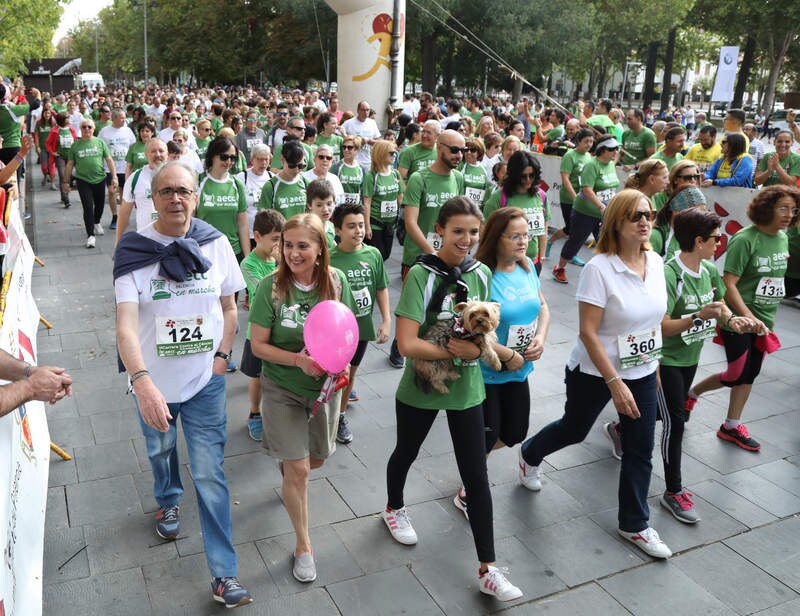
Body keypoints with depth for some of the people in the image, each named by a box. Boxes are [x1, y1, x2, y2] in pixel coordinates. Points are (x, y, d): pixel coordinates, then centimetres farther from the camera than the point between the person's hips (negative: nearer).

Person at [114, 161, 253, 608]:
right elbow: (125, 323, -25)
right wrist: (142, 382, -38)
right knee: (162, 450, 26)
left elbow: (229, 307, 5)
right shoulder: (134, 251, -15)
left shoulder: (217, 244, -8)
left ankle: (224, 573, 11)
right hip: (153, 382, 0)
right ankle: (169, 501, 59)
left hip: (206, 381, 0)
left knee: (211, 475, 2)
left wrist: (222, 356, -4)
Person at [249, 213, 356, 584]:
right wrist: (298, 359, -28)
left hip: (324, 387, 3)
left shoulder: (336, 281, -10)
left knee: (317, 459, 19)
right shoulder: (271, 288, -18)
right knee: (298, 470, -3)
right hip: (282, 390, -3)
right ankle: (303, 544, 19)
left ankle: (286, 464, 57)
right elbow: (258, 345, -14)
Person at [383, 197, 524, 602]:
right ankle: (394, 508, 54)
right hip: (420, 387, -3)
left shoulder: (481, 274, -5)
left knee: (477, 476, 4)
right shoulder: (421, 275, -19)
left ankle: (488, 571, 16)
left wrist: (479, 347, -13)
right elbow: (407, 344, -25)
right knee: (406, 453, 22)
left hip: (466, 389, 3)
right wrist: (459, 352, -24)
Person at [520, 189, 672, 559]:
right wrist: (615, 383, -24)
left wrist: (655, 363, 13)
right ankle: (530, 455, 49)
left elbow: (655, 317, 10)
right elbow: (587, 332, -23)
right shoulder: (599, 268, -23)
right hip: (594, 372, -5)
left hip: (642, 372, 5)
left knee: (641, 450, 10)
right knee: (574, 430, 17)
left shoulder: (656, 262, -3)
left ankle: (635, 524, 29)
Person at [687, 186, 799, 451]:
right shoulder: (745, 239, -19)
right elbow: (728, 284, -22)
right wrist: (749, 317, -29)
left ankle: (732, 426, 24)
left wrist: (766, 319, 15)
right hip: (738, 320, -7)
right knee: (736, 375, 0)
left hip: (764, 320, 7)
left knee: (749, 374, 11)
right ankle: (692, 393, 25)